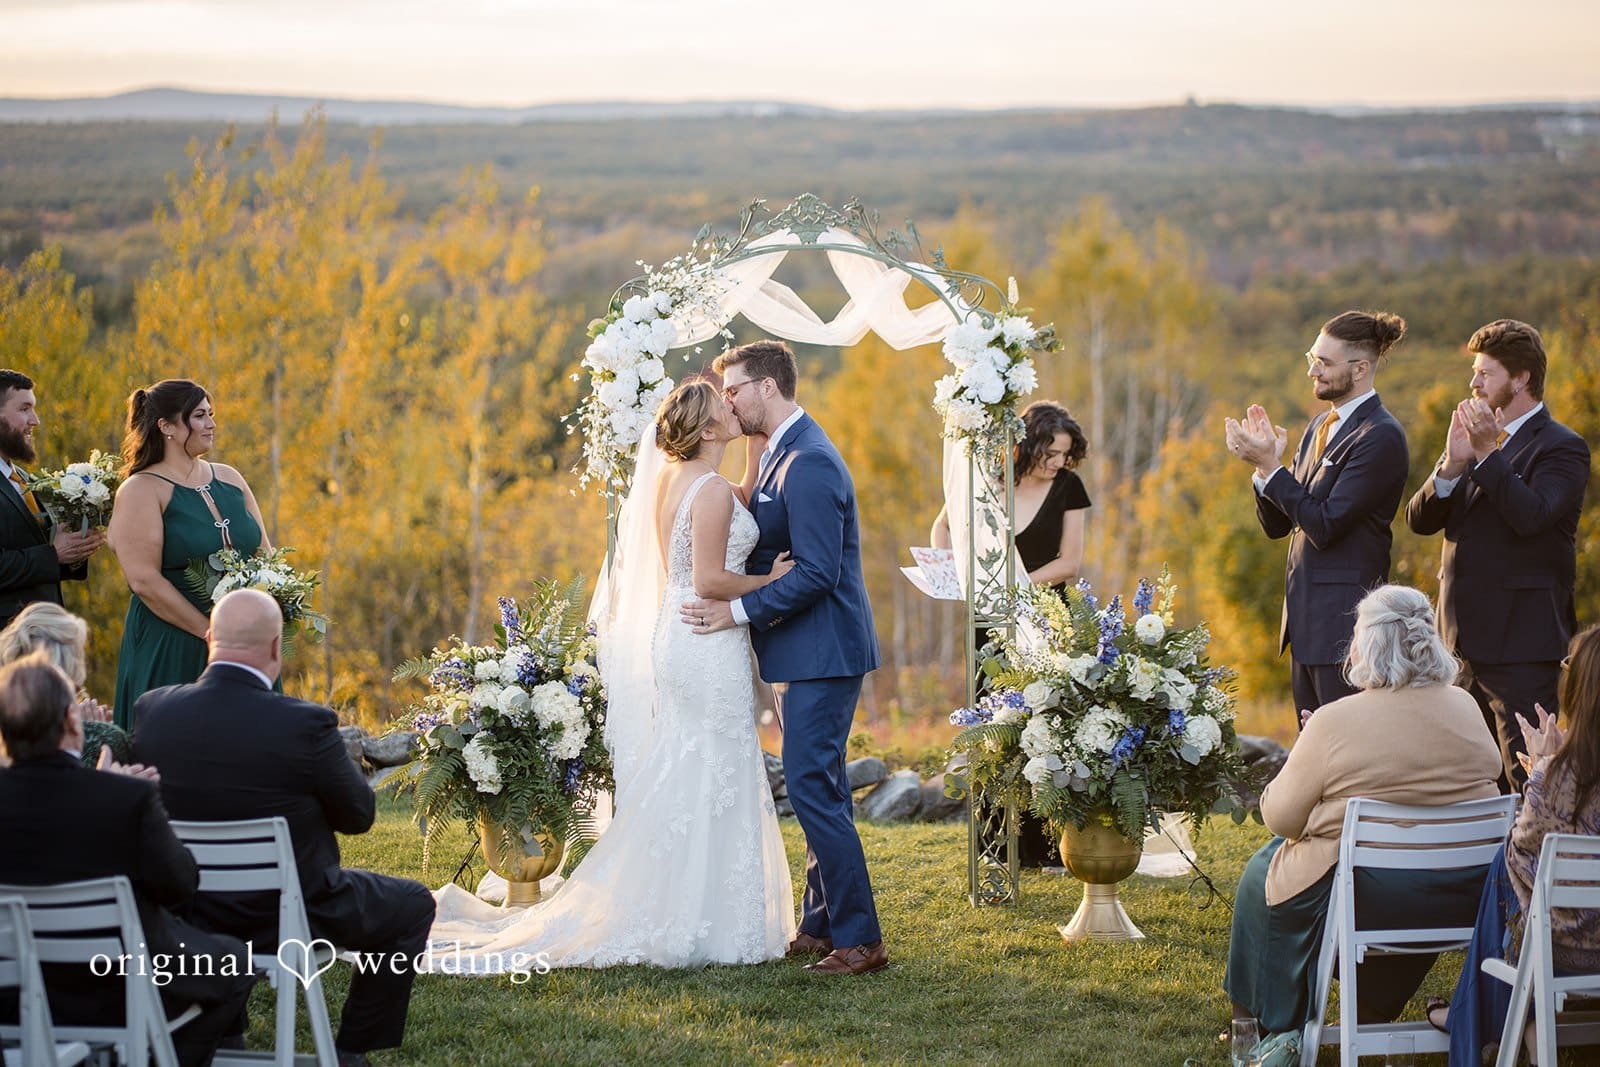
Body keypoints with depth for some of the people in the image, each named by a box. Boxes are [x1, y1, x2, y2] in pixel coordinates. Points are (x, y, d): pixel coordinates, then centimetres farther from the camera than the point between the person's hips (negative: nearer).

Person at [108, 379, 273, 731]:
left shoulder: (228, 478, 12)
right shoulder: (141, 491, -7)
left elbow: (265, 555, 15)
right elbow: (145, 580, -15)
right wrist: (211, 633, -17)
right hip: (171, 654, -6)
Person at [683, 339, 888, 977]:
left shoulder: (808, 463, -19)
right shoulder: (779, 454, 15)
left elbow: (817, 572, -23)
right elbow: (761, 550, 19)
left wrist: (739, 611, -19)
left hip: (824, 652, -11)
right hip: (807, 652, 11)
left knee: (812, 787, -11)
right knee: (817, 788, 14)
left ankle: (859, 939, -7)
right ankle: (821, 928, 21)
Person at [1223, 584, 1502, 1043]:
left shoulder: (1336, 722, -16)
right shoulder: (1465, 709, 0)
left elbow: (1281, 818, -8)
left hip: (1366, 900, -5)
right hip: (1462, 904, 5)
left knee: (1261, 876, 23)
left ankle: (1252, 1022, 37)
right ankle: (1373, 1017, 44)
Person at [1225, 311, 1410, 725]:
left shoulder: (1381, 437, -14)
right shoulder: (1320, 426, 14)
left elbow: (1325, 524, -20)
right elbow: (1276, 524, 14)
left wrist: (1270, 466, -17)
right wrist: (1263, 463, -3)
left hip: (1344, 618, -9)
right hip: (1306, 615, 9)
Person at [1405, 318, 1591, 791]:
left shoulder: (1562, 449, -7)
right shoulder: (1478, 438, 16)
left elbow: (1531, 516, -24)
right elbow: (1420, 520, 7)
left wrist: (1486, 453, -22)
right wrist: (1452, 465, -10)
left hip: (1521, 643, -8)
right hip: (1466, 637, 8)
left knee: (1526, 781, -9)